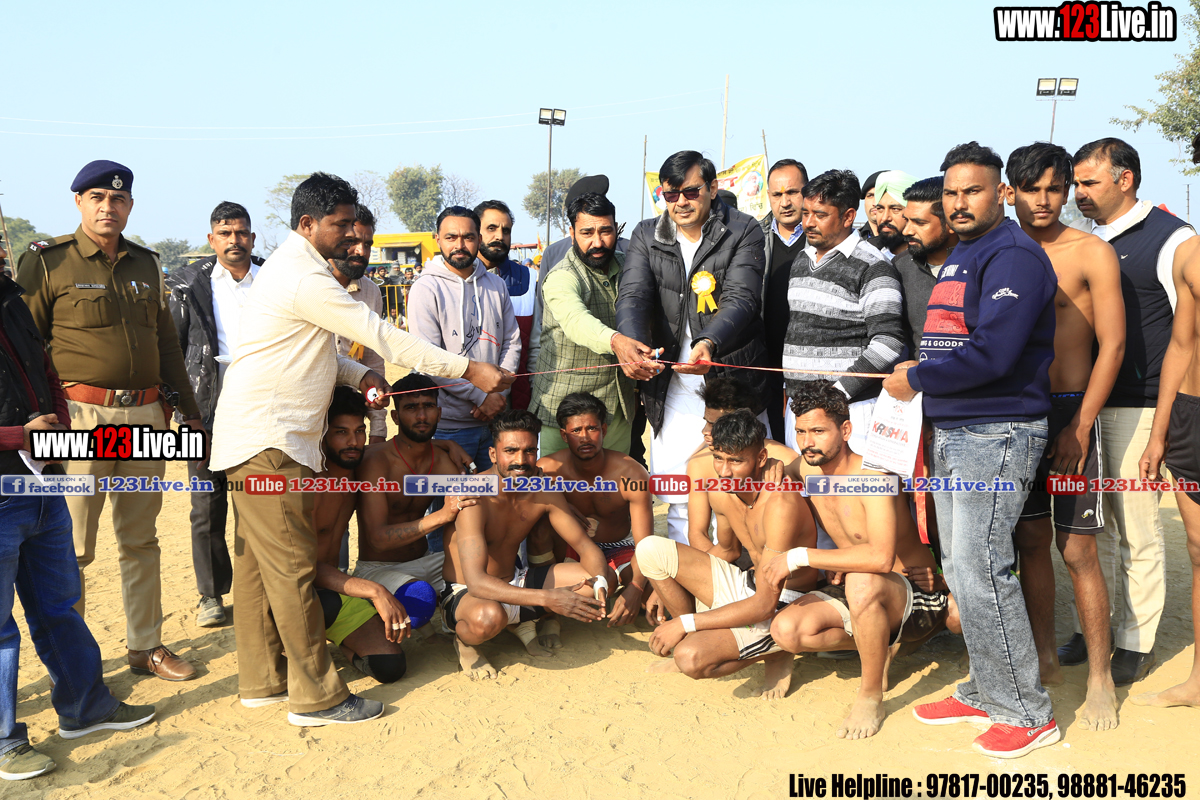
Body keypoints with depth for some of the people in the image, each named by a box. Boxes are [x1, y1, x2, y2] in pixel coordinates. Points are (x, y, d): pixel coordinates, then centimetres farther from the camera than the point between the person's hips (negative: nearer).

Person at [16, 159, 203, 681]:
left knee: (140, 540, 13)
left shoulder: (146, 265, 15)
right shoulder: (47, 262, -1)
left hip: (145, 416, 5)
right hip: (81, 417, -5)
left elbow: (166, 342, 21)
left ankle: (146, 646, 23)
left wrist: (189, 409, 19)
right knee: (72, 548, -1)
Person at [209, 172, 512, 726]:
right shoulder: (304, 279, -17)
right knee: (292, 566, -6)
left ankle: (262, 680, 22)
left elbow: (314, 349, 20)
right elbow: (382, 337, -18)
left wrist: (359, 375, 1)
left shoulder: (293, 268, 17)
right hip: (267, 441, -11)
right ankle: (316, 695, 0)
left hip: (260, 437, 11)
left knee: (257, 562, 14)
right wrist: (467, 369, -14)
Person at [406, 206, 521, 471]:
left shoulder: (496, 285, 10)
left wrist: (499, 392, -5)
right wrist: (481, 396, -15)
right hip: (449, 424, -5)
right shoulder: (426, 289, -7)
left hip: (495, 417, 5)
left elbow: (512, 342, 11)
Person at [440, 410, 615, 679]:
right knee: (488, 616, -43)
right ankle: (464, 640, -6)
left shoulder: (544, 492, -7)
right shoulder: (472, 498, -27)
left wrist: (600, 582, -27)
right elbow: (476, 582, -35)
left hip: (513, 583, 6)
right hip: (463, 594, -6)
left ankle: (526, 623, 9)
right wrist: (548, 599, -44)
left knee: (607, 578, -7)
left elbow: (585, 546, -2)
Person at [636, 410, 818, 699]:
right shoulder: (720, 493, -4)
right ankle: (695, 642, 8)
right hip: (747, 586, 8)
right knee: (650, 550, -6)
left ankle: (774, 653, -2)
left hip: (781, 609, -8)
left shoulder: (780, 504, -29)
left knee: (691, 659, -30)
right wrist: (662, 586, 12)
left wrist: (684, 623, -27)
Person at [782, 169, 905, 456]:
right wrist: (789, 392, 16)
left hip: (850, 408, -7)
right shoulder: (801, 260, 16)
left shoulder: (872, 268, -9)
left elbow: (888, 343, -15)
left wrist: (839, 391, -17)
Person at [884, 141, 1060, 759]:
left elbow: (992, 354, -23)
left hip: (996, 433, -10)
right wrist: (917, 370, 6)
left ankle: (1026, 712, 4)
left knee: (980, 570, -9)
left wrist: (915, 380, -12)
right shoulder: (957, 257, 18)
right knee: (960, 568, 13)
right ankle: (986, 691, 25)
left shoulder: (1013, 255, -13)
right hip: (950, 431, 10)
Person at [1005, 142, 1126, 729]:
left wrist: (1079, 427, -13)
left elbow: (1112, 345, -8)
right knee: (1029, 541, 10)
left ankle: (1100, 679, 7)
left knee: (1077, 550, -4)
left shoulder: (1092, 253, -5)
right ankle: (1045, 660, 23)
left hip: (1068, 411, -4)